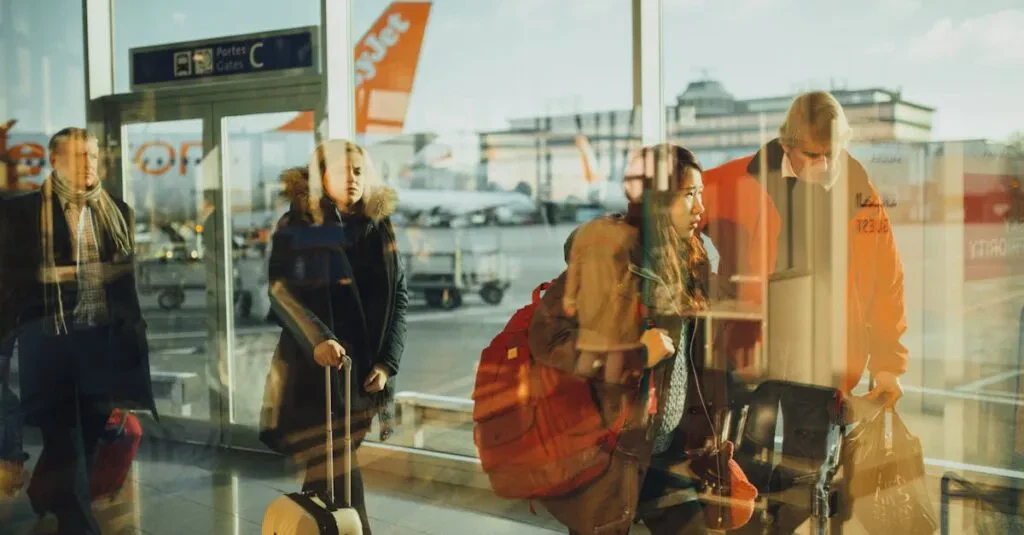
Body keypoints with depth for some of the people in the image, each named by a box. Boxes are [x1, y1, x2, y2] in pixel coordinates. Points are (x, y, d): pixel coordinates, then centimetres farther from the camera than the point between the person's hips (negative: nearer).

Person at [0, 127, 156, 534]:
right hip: (48, 339, -4)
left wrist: (134, 332, 10)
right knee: (62, 440, -2)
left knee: (90, 436, 14)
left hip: (104, 338, 4)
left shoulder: (118, 211, 9)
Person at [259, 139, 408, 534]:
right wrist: (317, 339, -32)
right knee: (337, 476, -6)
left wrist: (388, 361, -3)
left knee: (328, 472, 12)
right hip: (314, 368, -3)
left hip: (364, 370, 3)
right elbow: (281, 289, -15)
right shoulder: (298, 226, -3)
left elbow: (399, 297, 8)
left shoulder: (379, 228, 7)